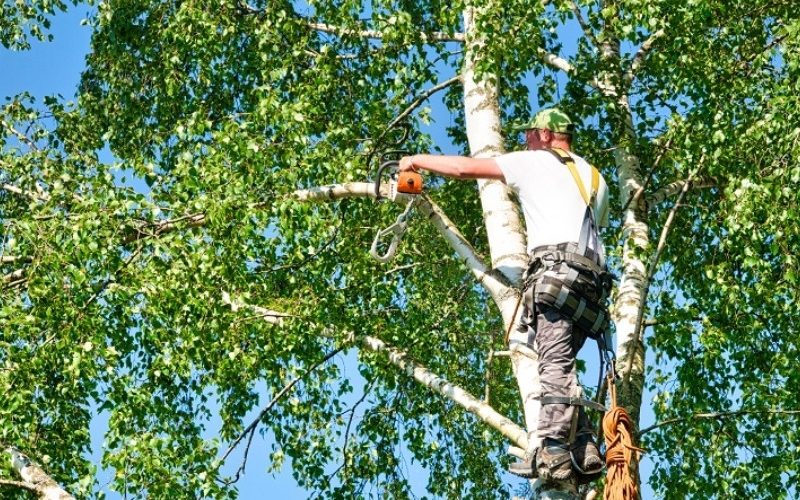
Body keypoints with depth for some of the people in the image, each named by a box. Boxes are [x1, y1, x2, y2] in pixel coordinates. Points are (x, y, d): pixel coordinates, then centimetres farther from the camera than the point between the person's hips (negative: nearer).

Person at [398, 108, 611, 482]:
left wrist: (418, 160, 21)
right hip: (591, 279, 7)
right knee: (558, 366, 8)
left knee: (554, 365, -18)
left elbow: (464, 167, 7)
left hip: (555, 267, -7)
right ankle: (584, 451, -5)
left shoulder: (535, 162, 9)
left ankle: (552, 454, -29)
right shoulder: (594, 178, 29)